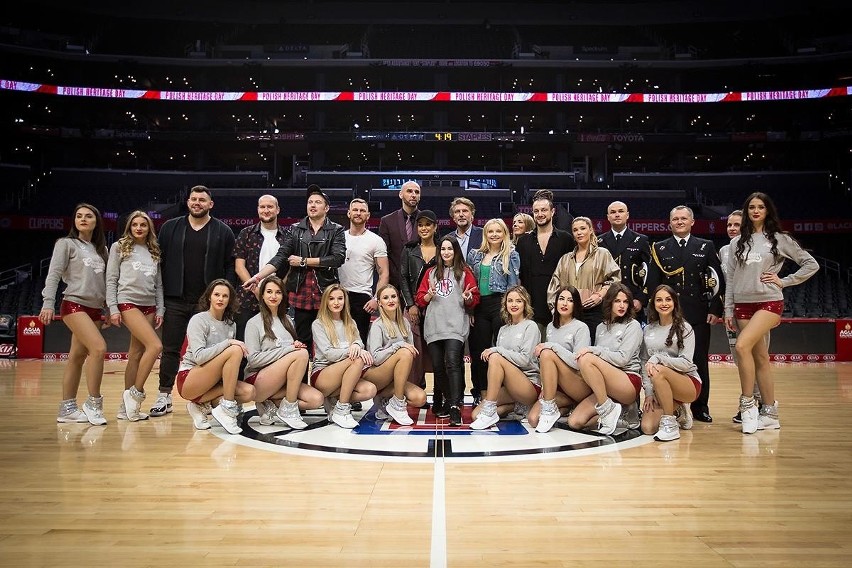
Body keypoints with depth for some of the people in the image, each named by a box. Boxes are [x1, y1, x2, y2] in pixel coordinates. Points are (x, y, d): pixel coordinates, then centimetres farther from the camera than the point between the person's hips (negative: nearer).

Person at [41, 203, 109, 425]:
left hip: (95, 309, 6)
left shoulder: (101, 249, 17)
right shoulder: (66, 244, 2)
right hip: (74, 305, -5)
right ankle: (93, 402, -11)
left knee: (78, 357, 6)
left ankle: (67, 408, 12)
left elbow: (106, 281, 18)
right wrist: (48, 304, -16)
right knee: (99, 348, -21)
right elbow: (53, 275, -5)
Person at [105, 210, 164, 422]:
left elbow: (159, 284, 17)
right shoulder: (119, 247, 6)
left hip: (149, 306, 5)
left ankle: (127, 406, 8)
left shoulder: (154, 252, 18)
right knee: (155, 346, -21)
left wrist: (160, 310, 8)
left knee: (136, 354, 3)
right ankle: (136, 393, -7)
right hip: (128, 303, -5)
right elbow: (111, 280, 1)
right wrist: (112, 308, -7)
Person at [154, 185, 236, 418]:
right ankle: (164, 397, 13)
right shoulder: (170, 228, 8)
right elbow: (160, 262, 8)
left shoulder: (223, 231, 4)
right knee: (170, 349, 5)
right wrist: (160, 297, 1)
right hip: (175, 301, 1)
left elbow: (230, 266, 3)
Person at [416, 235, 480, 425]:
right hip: (434, 326, 4)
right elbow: (420, 299, 16)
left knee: (452, 362, -19)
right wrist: (429, 295, -4)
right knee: (438, 365, 3)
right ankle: (448, 401, 20)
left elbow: (474, 301, 9)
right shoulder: (431, 272, 19)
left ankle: (455, 407, -21)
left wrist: (468, 298, -12)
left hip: (456, 325, -4)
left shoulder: (465, 272, 11)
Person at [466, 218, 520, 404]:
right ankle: (482, 393, 16)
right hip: (479, 306, 4)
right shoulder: (475, 255, 13)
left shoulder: (511, 254, 3)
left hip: (501, 305, -4)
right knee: (480, 350, 6)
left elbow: (514, 283, -1)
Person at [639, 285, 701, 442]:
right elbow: (644, 362, 5)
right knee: (647, 427, -17)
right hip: (660, 387, 4)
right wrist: (649, 392, -5)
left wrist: (657, 358, -25)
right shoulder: (648, 330, 8)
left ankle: (670, 424, -22)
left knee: (658, 371, -36)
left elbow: (686, 363, -13)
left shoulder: (684, 328, -4)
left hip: (689, 383, -4)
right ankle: (678, 414, 16)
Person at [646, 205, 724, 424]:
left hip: (699, 315, 0)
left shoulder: (706, 247, 9)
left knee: (700, 361, 5)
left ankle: (700, 408, 16)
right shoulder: (659, 248, 8)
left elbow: (718, 281, 6)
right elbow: (652, 283, 5)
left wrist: (715, 309, -2)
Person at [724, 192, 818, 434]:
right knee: (760, 357, 5)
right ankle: (769, 413, 11)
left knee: (742, 346, -24)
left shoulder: (780, 239, 4)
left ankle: (748, 403, -11)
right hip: (743, 305, 4)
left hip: (769, 302, -4)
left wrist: (784, 281, -2)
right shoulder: (737, 243, 12)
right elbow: (731, 278, 12)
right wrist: (728, 310, 8)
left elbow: (811, 264, 6)